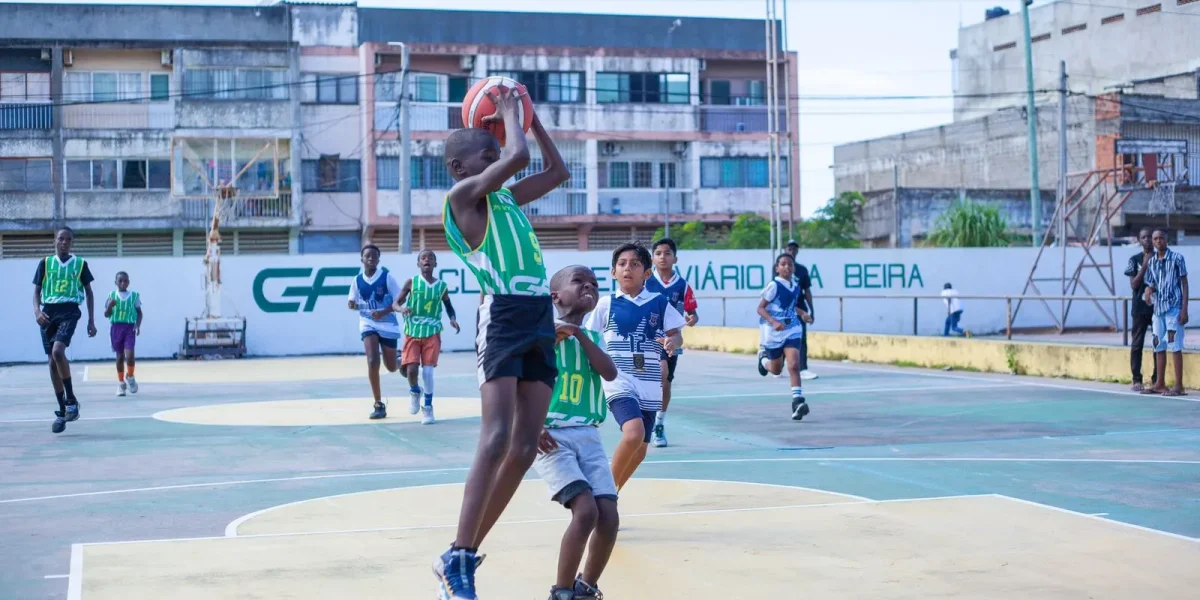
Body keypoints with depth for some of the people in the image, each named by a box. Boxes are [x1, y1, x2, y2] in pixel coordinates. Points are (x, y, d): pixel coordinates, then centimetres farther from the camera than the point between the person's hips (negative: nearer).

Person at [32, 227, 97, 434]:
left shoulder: (80, 263, 5)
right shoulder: (45, 263, 8)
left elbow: (89, 292, 10)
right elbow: (37, 291, 8)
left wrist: (91, 320, 4)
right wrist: (37, 310, -11)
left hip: (69, 311, -3)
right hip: (49, 312, 3)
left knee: (58, 351, -27)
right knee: (52, 362, 2)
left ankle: (71, 399, -12)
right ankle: (62, 411, 11)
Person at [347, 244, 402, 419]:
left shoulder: (387, 277, -10)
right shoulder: (358, 280, 0)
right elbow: (353, 303, 11)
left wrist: (384, 312, -22)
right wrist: (352, 305, -13)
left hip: (388, 324, -1)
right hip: (368, 324, 1)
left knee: (391, 367, 7)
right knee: (372, 362, -17)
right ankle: (379, 405, -7)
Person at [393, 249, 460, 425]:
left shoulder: (442, 286, 2)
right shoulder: (411, 283, -2)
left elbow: (448, 305, 18)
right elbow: (395, 304, -1)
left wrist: (452, 319, -2)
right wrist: (402, 308, -24)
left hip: (432, 334, 1)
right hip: (412, 334, -1)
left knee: (428, 371, -7)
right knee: (411, 370, -12)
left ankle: (428, 408, 11)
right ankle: (415, 392, 24)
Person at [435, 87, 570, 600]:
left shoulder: (505, 196, 20)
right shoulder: (462, 195, -3)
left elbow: (558, 172, 30)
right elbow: (518, 157, -15)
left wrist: (530, 118, 24)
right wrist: (507, 112, 3)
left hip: (540, 318, 8)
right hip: (503, 317, -8)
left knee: (525, 448, 3)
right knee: (496, 440, -18)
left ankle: (467, 554, 12)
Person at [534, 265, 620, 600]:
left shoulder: (592, 337, 16)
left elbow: (610, 373, -3)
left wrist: (580, 335, -8)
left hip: (588, 436, 5)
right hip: (551, 437, -5)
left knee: (608, 517, -7)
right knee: (586, 510, -21)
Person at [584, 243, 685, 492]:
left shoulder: (659, 302, 5)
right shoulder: (606, 304, 2)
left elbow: (677, 335, 6)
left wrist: (672, 342, -16)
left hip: (649, 383, 4)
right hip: (619, 379, -4)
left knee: (640, 448, 10)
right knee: (633, 433, -26)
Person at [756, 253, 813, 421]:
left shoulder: (795, 284, 5)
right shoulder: (774, 286, -15)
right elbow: (760, 308, -15)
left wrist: (802, 313, 5)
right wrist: (774, 322, -30)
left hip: (792, 329, 4)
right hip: (773, 332, -4)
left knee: (794, 365, -15)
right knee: (776, 370, 13)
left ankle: (797, 401, -17)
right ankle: (763, 357, 47)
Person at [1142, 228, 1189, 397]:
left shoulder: (1177, 258, -4)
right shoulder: (1151, 262, 11)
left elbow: (1184, 284, -5)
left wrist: (1184, 309, -11)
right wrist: (1149, 290, -9)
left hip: (1174, 308, -6)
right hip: (1158, 309, 6)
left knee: (1175, 346, -8)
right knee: (1159, 346, 10)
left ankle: (1179, 386, -7)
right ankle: (1160, 384, 17)